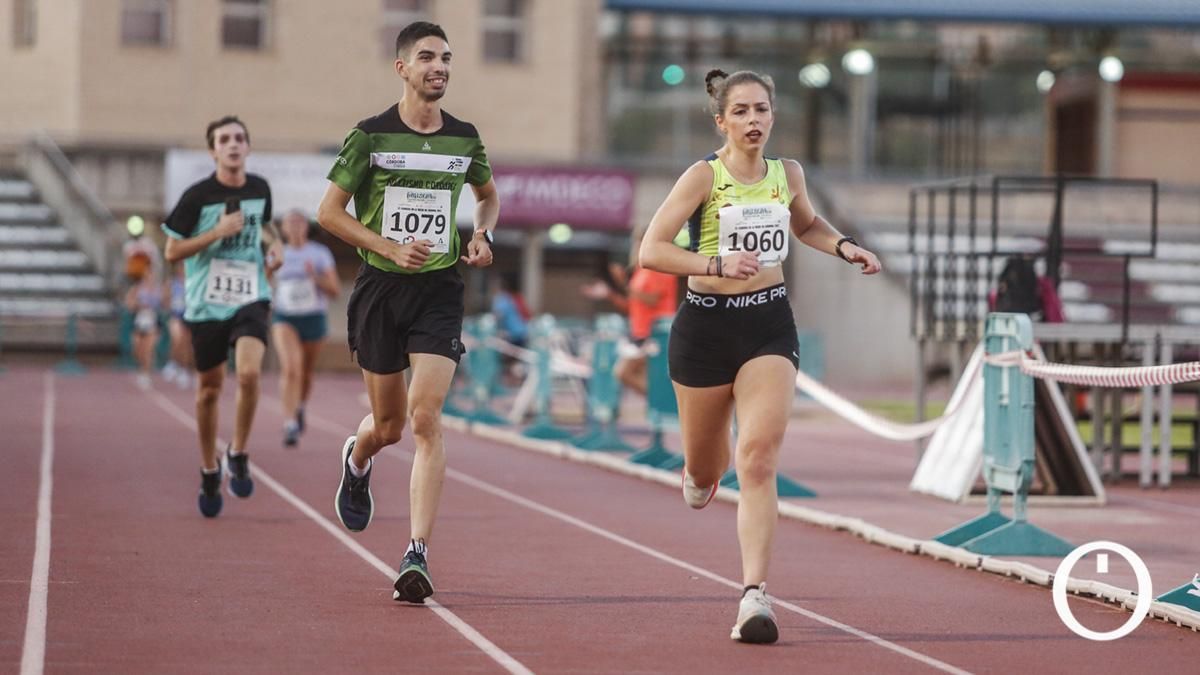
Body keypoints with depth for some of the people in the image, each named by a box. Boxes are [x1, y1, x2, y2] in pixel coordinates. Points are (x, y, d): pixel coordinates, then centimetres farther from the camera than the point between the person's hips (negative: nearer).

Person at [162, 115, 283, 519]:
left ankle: (238, 454, -2)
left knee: (249, 372, -22)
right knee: (210, 388, 8)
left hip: (250, 299, 1)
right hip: (207, 303, -1)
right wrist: (217, 232, -17)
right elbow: (172, 252, -7)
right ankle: (209, 470, 27)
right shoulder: (197, 196, -9)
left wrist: (276, 245, 6)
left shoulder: (259, 189, 4)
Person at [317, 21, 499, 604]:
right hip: (380, 289, -1)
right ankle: (356, 461, 48)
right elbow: (329, 212, -1)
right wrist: (392, 248, -13)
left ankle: (417, 554, -17)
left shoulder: (464, 138, 6)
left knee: (425, 416, -15)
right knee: (388, 424, 8)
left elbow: (487, 195, 26)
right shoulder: (371, 136, -3)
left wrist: (482, 236, 5)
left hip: (439, 292, 1)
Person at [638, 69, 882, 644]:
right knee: (707, 466, 13)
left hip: (769, 323, 2)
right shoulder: (703, 177, -10)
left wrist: (843, 247, 8)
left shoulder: (787, 175, 4)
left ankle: (754, 595, -19)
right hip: (706, 324, -2)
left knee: (759, 457, -15)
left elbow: (806, 225, 27)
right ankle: (700, 473, 53)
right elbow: (651, 251, -17)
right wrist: (719, 264, -28)